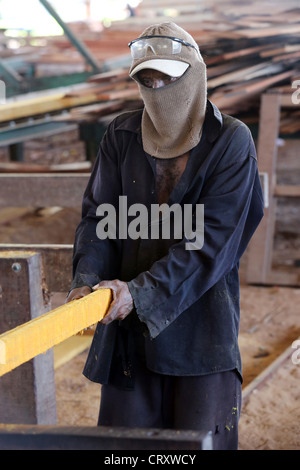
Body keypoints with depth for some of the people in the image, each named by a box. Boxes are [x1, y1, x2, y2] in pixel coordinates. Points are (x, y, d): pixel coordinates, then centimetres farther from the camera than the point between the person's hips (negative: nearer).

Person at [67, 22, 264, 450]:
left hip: (201, 317, -3)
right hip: (130, 321, 3)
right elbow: (98, 214, 3)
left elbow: (211, 241, -13)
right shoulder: (122, 136, 6)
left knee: (204, 437, 2)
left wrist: (141, 291, -20)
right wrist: (86, 280, -16)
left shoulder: (231, 141, -6)